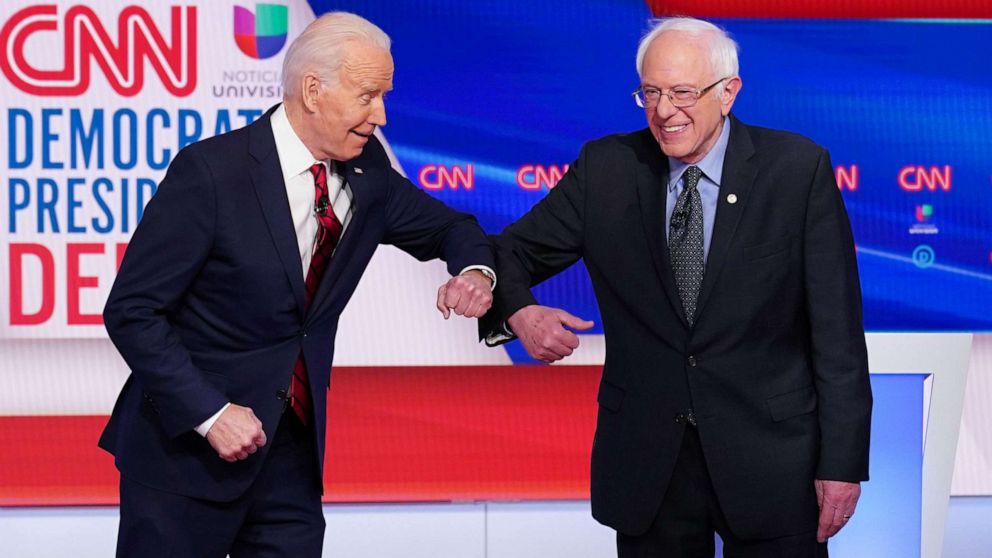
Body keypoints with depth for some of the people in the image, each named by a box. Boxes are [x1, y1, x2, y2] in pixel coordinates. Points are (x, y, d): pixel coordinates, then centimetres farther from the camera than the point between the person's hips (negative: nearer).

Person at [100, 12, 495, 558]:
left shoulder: (367, 174, 2)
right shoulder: (211, 171, -16)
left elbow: (448, 227, 19)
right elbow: (132, 311, -14)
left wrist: (474, 271, -5)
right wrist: (210, 413, -20)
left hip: (293, 448, 5)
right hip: (187, 445, -5)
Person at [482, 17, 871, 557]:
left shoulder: (799, 168, -6)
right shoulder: (604, 168, 0)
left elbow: (836, 330, -6)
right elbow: (512, 253, 7)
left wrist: (842, 462, -9)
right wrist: (520, 312, -17)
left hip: (771, 461, -2)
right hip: (645, 464, 2)